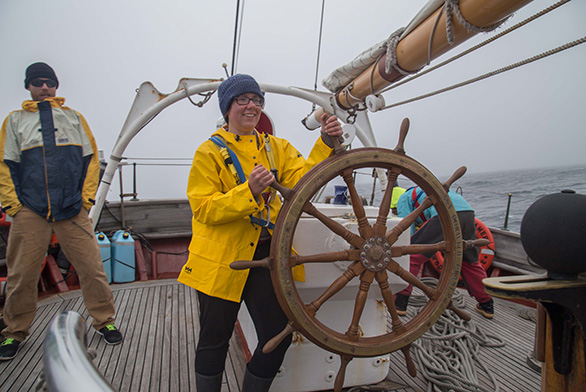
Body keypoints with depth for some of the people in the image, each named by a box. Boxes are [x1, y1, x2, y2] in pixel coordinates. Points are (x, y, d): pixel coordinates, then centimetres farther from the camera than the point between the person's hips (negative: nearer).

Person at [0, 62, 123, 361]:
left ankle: (104, 320, 14)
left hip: (72, 210, 0)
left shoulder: (74, 118, 15)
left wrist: (87, 197, 1)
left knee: (91, 267, -2)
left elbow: (91, 158, 11)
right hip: (29, 212, 0)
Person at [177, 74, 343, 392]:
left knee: (278, 338, 6)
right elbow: (204, 210, -11)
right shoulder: (210, 152, -3)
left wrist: (326, 143, -20)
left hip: (265, 253, 4)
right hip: (221, 259, -3)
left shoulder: (275, 147, 10)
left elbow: (302, 179, -7)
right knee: (215, 339, 12)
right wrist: (248, 191, -25)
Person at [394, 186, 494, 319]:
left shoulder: (403, 199, 19)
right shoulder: (424, 192, 43)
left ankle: (399, 303, 3)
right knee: (470, 262, 26)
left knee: (412, 256, 2)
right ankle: (487, 305, 35)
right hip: (468, 212, 8)